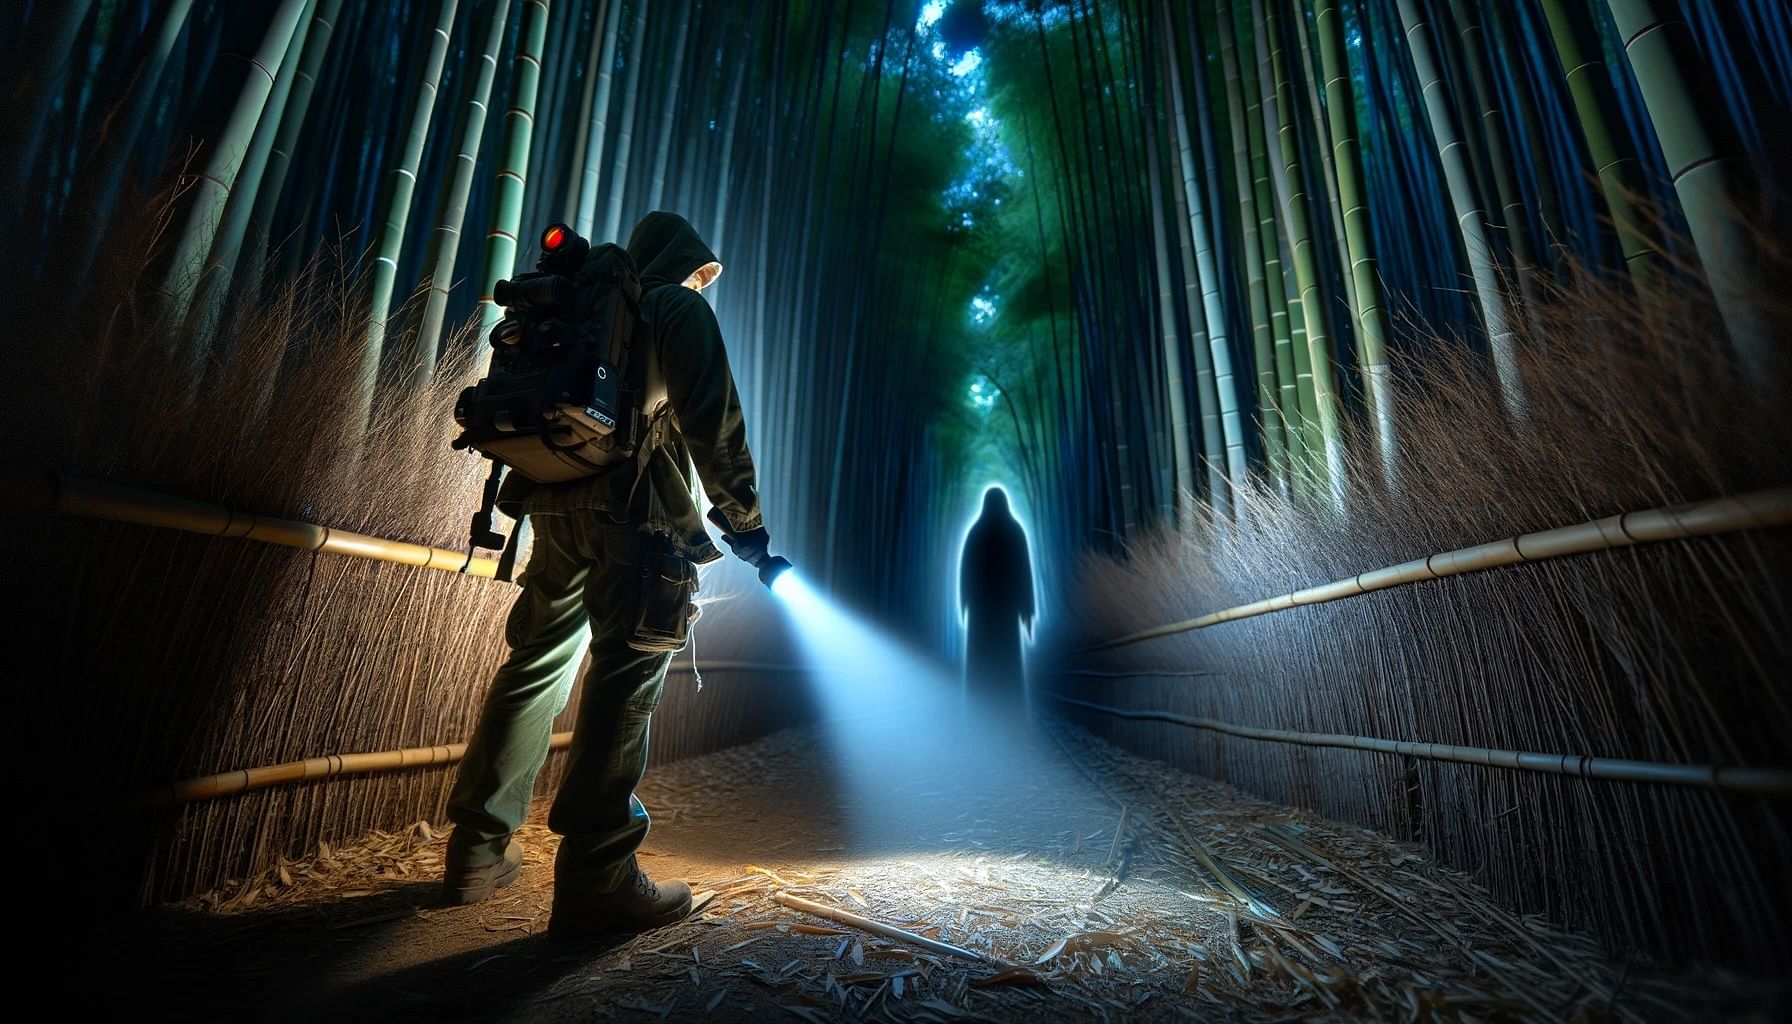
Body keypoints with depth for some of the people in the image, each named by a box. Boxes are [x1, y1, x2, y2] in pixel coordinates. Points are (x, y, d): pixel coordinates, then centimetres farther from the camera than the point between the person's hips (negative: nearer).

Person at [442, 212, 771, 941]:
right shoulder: (680, 309, 5)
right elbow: (710, 417, -7)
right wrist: (741, 515, -4)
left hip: (554, 501, 8)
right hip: (630, 506, -7)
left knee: (536, 663, 13)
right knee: (627, 678, -8)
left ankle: (477, 852, 21)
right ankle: (596, 880, -5)